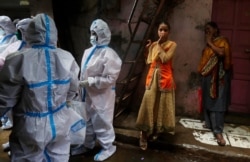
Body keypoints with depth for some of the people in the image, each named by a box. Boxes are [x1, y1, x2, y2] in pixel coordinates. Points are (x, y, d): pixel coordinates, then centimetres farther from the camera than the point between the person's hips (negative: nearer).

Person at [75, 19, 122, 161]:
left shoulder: (109, 54, -19)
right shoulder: (88, 52, 7)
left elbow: (109, 79, -23)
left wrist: (89, 82, -23)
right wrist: (82, 83, 3)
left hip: (102, 95, -8)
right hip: (89, 93, 8)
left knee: (102, 122, 6)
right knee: (89, 120, 21)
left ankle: (108, 147, 26)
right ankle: (88, 144, 40)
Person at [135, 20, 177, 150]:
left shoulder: (172, 44, -3)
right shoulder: (153, 45, 10)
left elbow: (165, 59, -18)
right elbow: (149, 62, 9)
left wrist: (159, 45, -10)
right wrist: (147, 49, 1)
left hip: (165, 77, -3)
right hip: (152, 77, 3)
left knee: (162, 105, 5)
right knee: (148, 104, -1)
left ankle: (157, 130, 22)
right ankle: (144, 133, 6)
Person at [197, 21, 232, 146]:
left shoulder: (222, 41, -2)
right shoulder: (209, 44, 19)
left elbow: (221, 53, -21)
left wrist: (210, 43, -11)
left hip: (218, 75, -7)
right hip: (207, 75, 7)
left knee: (217, 102, -12)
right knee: (207, 101, 10)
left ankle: (218, 132, -14)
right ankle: (209, 123, 22)